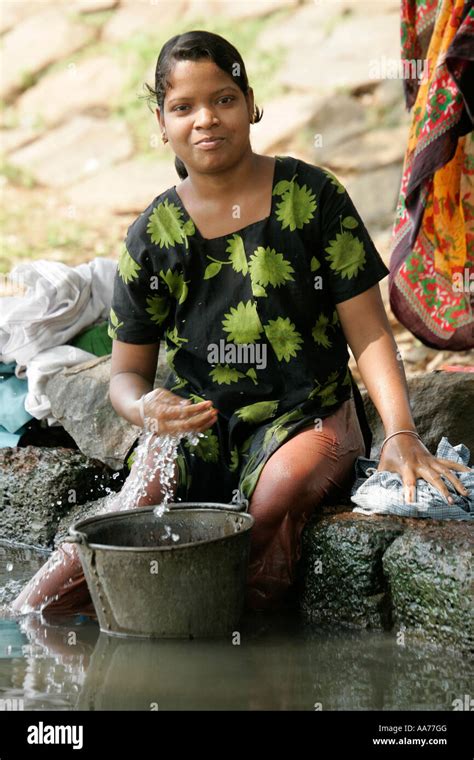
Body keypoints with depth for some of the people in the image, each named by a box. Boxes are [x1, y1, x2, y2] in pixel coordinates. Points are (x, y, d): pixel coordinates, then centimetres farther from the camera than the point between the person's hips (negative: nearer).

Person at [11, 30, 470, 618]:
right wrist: (145, 408, -18)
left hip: (305, 417, -1)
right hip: (193, 428, 1)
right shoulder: (152, 234, 4)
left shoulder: (313, 197, -2)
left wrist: (400, 432, -19)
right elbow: (126, 372, 8)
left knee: (276, 502, -36)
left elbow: (368, 330, -3)